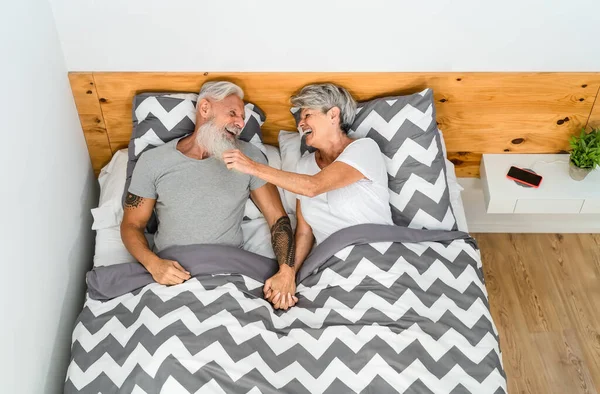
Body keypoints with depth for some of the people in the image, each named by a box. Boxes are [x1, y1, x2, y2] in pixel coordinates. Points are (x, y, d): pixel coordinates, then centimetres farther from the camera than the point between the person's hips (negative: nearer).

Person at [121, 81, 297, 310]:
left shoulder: (249, 157, 3)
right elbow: (132, 224, 6)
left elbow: (278, 219, 2)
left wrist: (286, 272, -15)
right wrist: (153, 263, -15)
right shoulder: (152, 161, 2)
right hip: (169, 271, -1)